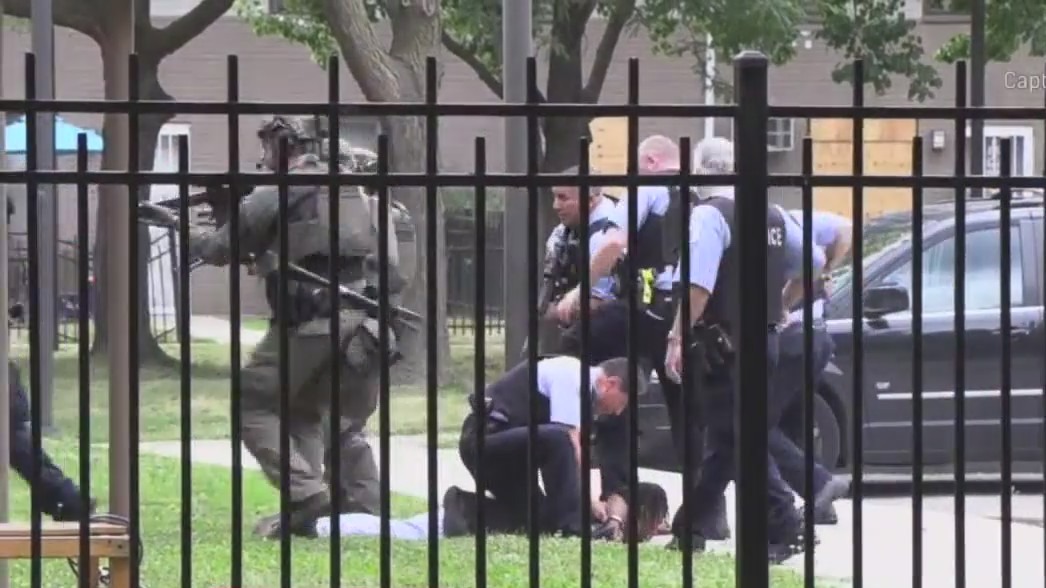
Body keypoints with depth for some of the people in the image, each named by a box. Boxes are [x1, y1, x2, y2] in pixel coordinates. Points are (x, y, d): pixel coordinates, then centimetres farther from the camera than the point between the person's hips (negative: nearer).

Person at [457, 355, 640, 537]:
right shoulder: (570, 376, -14)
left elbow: (572, 451, 16)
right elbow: (569, 443, -20)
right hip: (485, 436, -11)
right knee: (558, 439, -32)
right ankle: (571, 529, -29)